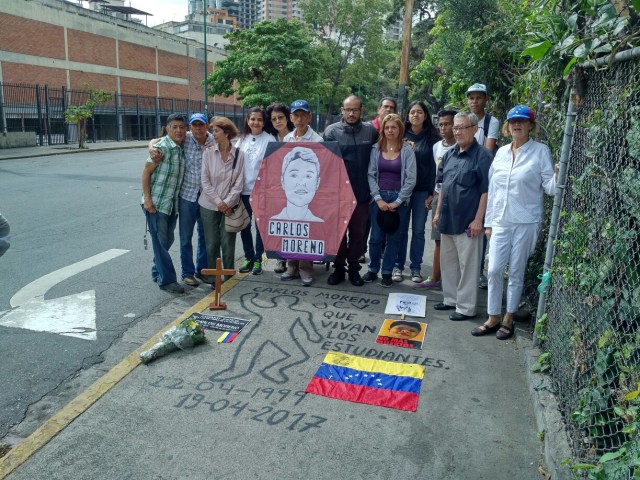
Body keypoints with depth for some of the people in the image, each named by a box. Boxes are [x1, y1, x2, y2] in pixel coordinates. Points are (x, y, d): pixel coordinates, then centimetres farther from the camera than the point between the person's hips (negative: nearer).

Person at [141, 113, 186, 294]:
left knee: (167, 240, 15)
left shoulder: (181, 148, 9)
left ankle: (157, 272, 32)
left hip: (172, 203, 7)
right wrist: (147, 199, -17)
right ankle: (166, 280, 6)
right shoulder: (162, 147, -12)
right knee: (160, 241, -1)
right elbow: (146, 172, -12)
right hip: (156, 203, -7)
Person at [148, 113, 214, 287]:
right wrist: (152, 148, -24)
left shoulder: (213, 142, -1)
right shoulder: (185, 139, -7)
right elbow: (156, 141, -2)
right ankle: (187, 272, 21)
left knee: (205, 235, 14)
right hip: (187, 195, -2)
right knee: (186, 236, 7)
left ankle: (202, 269, 30)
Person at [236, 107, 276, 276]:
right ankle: (248, 257, 24)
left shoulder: (269, 139, -6)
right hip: (243, 189, 5)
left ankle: (258, 259, 18)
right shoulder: (242, 139, 9)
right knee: (244, 225, 11)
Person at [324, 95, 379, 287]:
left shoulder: (371, 131, 3)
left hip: (362, 193, 1)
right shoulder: (331, 131, -3)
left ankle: (353, 267, 24)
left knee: (358, 233, 10)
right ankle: (338, 267, 23)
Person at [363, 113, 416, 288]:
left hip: (399, 199, -1)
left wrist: (397, 202, -10)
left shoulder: (407, 151, -1)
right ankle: (373, 269, 19)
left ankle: (387, 272, 17)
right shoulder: (376, 149, 3)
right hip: (378, 198, 1)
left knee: (393, 238, 6)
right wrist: (378, 199, -10)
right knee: (376, 237, 2)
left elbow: (411, 179, -5)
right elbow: (371, 175, -1)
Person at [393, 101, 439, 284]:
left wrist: (432, 193, -7)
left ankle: (415, 268, 14)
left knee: (418, 230, 4)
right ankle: (398, 266, 13)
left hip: (422, 191, 0)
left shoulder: (432, 138, 2)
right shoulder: (402, 135, 5)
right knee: (401, 229, 3)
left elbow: (434, 166, -1)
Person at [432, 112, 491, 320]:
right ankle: (451, 299, 32)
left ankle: (466, 307, 13)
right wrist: (438, 212, 14)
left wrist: (478, 219, -17)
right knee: (447, 261, 17)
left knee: (468, 265, 2)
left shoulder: (482, 155, -11)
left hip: (467, 221, -7)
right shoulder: (450, 154, 10)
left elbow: (486, 191, -14)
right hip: (448, 219, 8)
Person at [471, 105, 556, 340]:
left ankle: (508, 320, 19)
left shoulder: (540, 151, -2)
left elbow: (549, 186, -5)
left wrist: (558, 175, -26)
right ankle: (493, 319, 17)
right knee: (494, 270, 2)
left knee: (516, 272, 5)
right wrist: (488, 222, 10)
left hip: (526, 222, -4)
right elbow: (493, 189, 11)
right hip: (501, 222, 4)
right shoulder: (501, 152, 10)